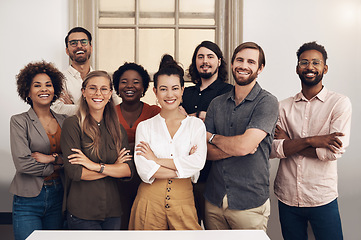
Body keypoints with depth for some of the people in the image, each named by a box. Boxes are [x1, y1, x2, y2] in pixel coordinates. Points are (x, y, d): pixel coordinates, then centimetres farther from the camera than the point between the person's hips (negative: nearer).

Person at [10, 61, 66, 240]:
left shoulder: (64, 120, 8)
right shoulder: (19, 121, -3)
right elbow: (22, 163, -14)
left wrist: (52, 158, -12)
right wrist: (57, 167, -7)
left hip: (58, 197, 4)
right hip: (28, 200, -3)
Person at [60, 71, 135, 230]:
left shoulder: (117, 128, 7)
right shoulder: (72, 124, -7)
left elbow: (129, 170, -3)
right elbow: (74, 172, -15)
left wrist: (96, 166, -16)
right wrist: (115, 167, -8)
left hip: (113, 211, 4)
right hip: (81, 212, -4)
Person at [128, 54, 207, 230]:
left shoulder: (196, 125, 4)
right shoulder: (144, 126, 3)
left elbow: (198, 162, -12)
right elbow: (143, 170, -9)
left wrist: (157, 160, -10)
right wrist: (183, 167, -11)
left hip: (183, 201, 0)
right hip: (150, 202, 0)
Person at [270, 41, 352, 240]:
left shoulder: (340, 103, -4)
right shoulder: (284, 107, 3)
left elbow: (335, 151, -15)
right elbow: (272, 149, -8)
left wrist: (288, 142, -11)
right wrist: (310, 141, -20)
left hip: (322, 199, -2)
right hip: (287, 198, 2)